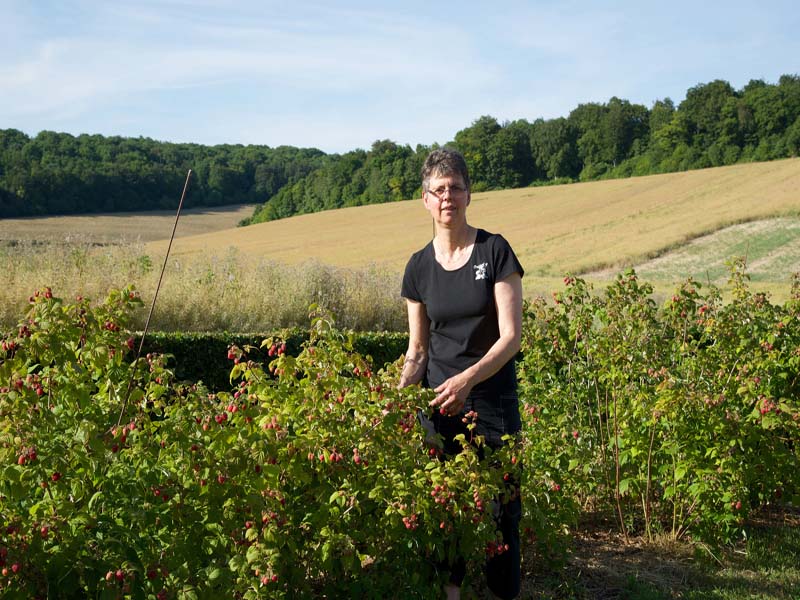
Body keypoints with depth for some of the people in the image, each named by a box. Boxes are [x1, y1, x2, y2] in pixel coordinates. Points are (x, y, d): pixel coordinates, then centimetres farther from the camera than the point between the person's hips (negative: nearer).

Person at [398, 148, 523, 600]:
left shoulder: (495, 250, -7)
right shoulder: (420, 267, 3)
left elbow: (512, 336, -13)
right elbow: (417, 351, 7)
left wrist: (467, 379, -27)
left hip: (492, 399, -3)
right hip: (439, 401, 3)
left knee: (500, 506, 3)